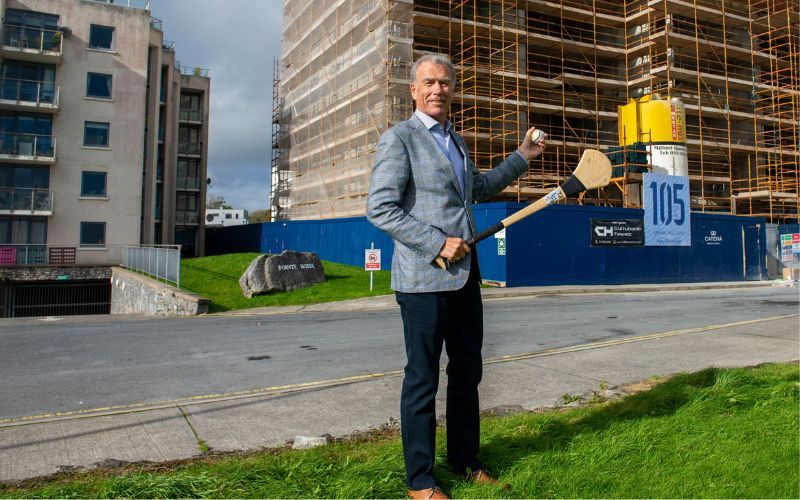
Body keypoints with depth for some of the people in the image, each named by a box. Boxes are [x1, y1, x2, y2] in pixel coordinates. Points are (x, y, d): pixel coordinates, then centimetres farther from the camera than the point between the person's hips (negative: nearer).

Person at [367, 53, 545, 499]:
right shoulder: (399, 138, -7)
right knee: (423, 379, 3)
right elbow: (379, 208, -16)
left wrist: (522, 157, 24)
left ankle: (466, 460, 34)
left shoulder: (456, 141, 17)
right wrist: (438, 244, -19)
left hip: (465, 274, 8)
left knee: (467, 373, 16)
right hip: (423, 278, -8)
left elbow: (479, 188, 31)